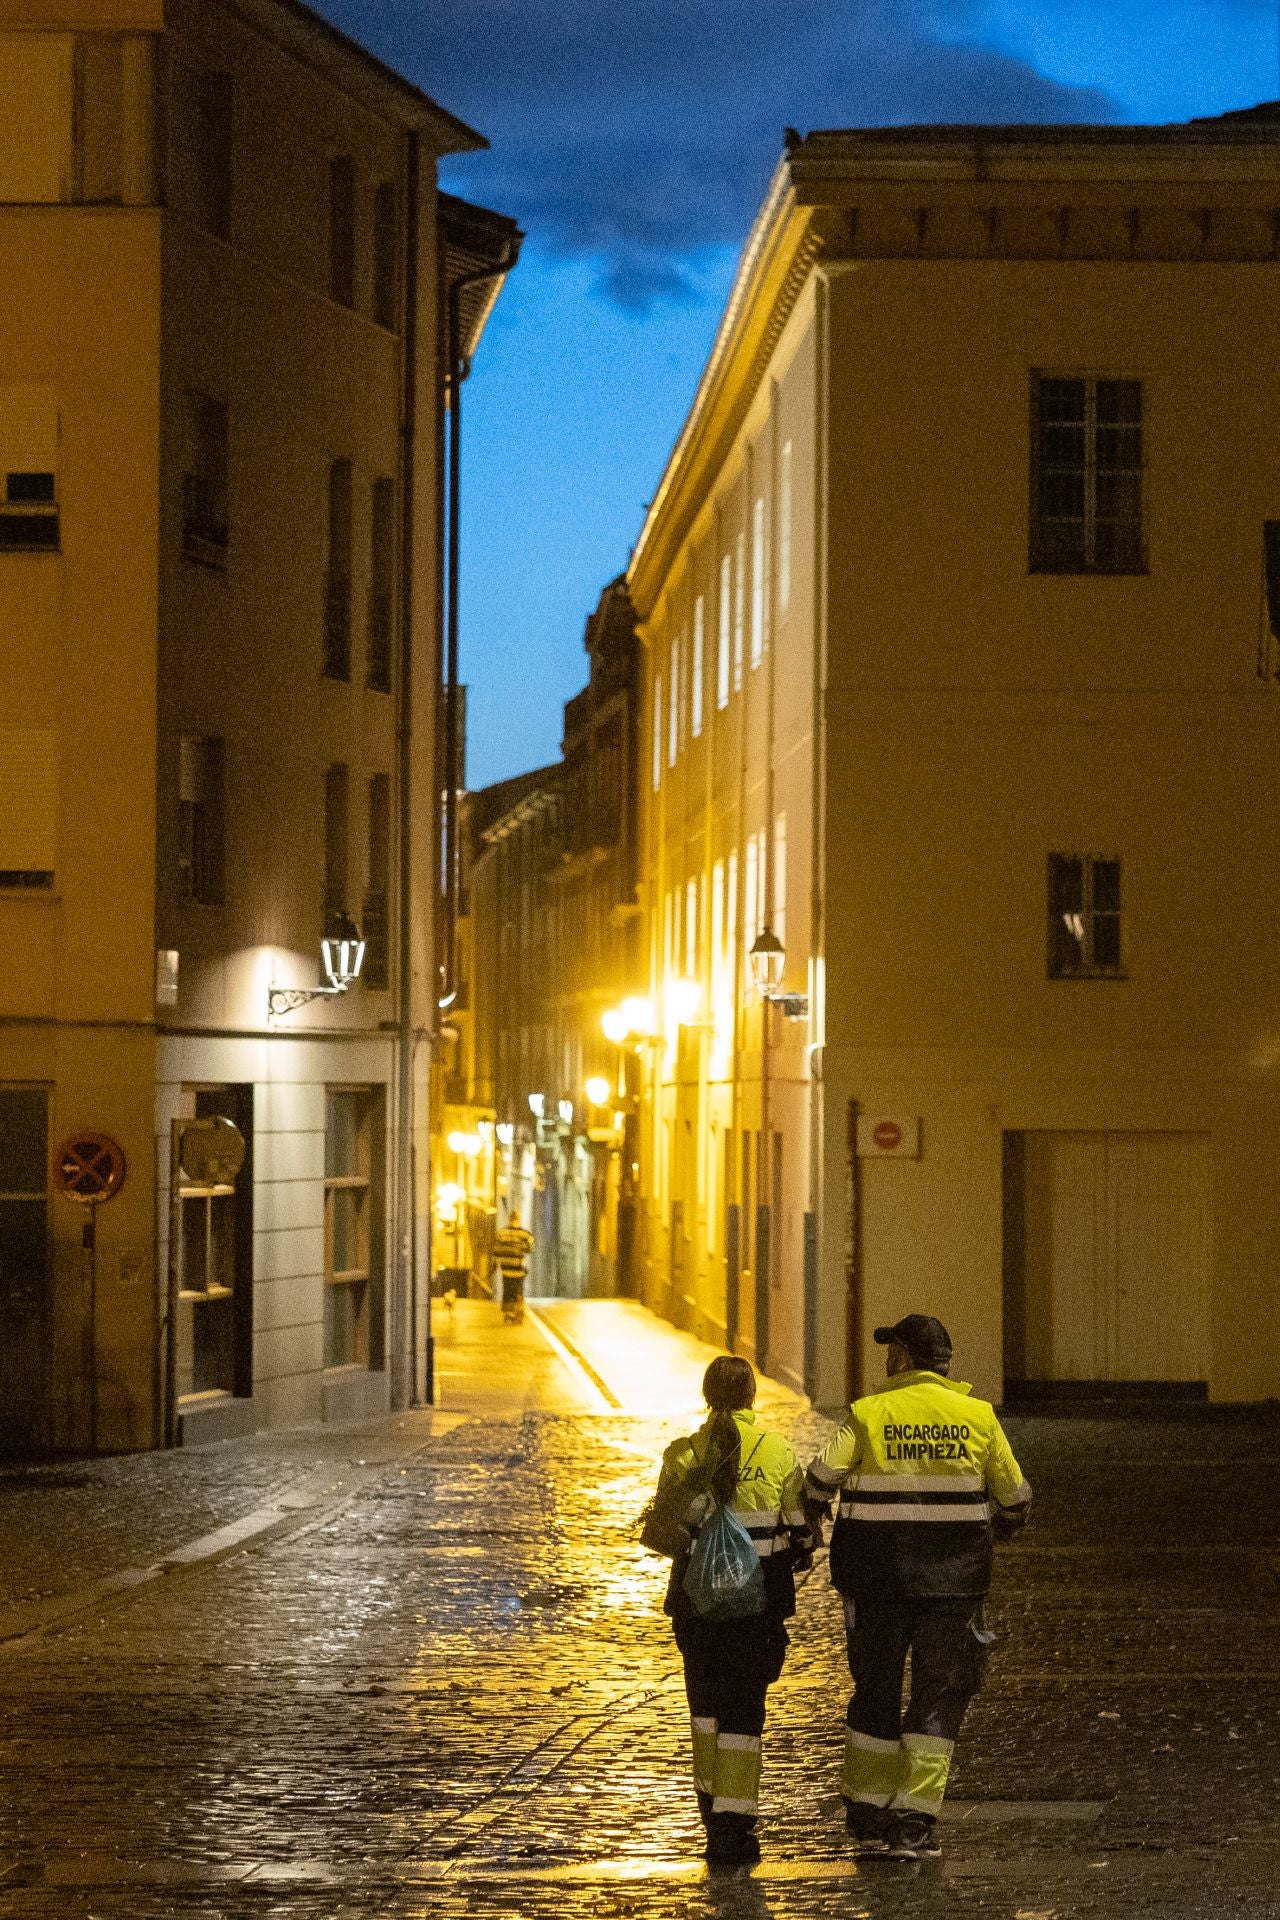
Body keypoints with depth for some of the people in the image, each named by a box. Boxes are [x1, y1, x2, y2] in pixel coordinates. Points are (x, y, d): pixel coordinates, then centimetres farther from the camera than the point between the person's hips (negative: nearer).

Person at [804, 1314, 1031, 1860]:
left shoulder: (868, 1414, -5)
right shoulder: (977, 1416, 1)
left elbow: (822, 1474, -12)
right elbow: (1014, 1494, 7)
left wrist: (813, 1519, 10)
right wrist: (1008, 1523, 31)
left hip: (878, 1575, 0)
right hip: (953, 1578, 0)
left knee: (876, 1690, 13)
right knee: (940, 1694, 7)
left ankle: (867, 1814, 19)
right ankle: (915, 1820, -1)